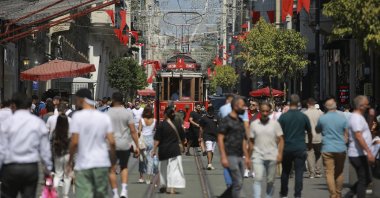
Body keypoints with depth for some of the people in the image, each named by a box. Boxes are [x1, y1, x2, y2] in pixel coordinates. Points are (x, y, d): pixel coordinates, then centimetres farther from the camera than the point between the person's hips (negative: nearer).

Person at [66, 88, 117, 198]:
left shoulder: (77, 116, -6)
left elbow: (74, 142, -12)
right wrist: (113, 161, 13)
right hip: (102, 163, 4)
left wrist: (70, 161, 0)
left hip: (83, 164, -4)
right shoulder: (105, 117, 5)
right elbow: (112, 142, 1)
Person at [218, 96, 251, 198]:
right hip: (230, 156, -8)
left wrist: (246, 157, 19)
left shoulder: (240, 121, 17)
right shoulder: (226, 120, -7)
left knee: (237, 184, 9)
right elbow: (220, 139, -11)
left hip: (240, 156, 8)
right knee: (238, 183, -11)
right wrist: (223, 157, -17)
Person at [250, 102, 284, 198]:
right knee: (258, 179, -13)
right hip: (258, 156, 0)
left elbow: (280, 140, 2)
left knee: (270, 181, 9)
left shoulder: (275, 123, 2)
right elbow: (251, 141, 8)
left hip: (272, 157, 1)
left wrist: (280, 154, -8)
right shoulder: (254, 124, 4)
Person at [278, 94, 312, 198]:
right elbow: (310, 133, 8)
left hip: (287, 148, 1)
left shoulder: (283, 116, -5)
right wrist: (309, 145, 25)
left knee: (285, 172, 15)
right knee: (299, 173, 1)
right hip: (300, 148, -1)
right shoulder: (303, 117, -2)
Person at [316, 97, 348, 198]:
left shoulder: (322, 118, -4)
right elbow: (346, 135, 5)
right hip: (341, 149, 2)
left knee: (330, 173, -2)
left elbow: (317, 130, 14)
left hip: (327, 149, -2)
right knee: (339, 173, 14)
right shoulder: (342, 118, -1)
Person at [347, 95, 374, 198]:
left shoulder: (359, 117, 17)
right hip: (358, 155, -10)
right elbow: (358, 136, -26)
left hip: (360, 155, 10)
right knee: (363, 181, -5)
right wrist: (369, 152, -30)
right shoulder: (356, 118, -16)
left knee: (366, 179, 16)